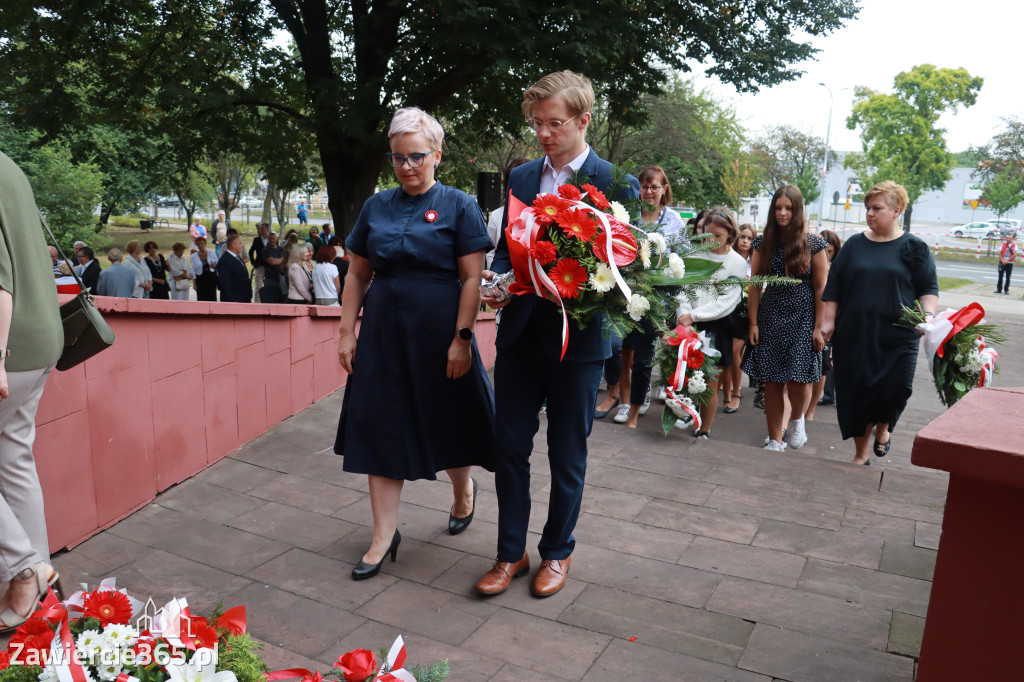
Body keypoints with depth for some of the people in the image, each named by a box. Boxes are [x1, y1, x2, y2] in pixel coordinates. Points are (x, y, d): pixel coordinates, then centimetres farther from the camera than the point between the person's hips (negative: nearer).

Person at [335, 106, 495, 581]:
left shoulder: (458, 206, -3)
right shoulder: (376, 207, 8)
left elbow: (472, 278, -8)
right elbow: (357, 275, 10)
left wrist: (462, 338, -15)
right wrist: (346, 332, 5)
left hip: (438, 335, -3)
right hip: (384, 333, 4)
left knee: (447, 422, 10)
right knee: (381, 429, 4)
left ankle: (463, 490, 41)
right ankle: (384, 536, 14)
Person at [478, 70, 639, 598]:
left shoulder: (617, 184, -5)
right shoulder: (521, 177, 9)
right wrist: (497, 279, -7)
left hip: (577, 341, -4)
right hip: (519, 333, 4)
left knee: (567, 456, 11)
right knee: (509, 447, 9)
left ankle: (557, 552, 31)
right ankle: (511, 553, 26)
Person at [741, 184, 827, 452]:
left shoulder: (813, 244, -2)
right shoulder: (763, 244, 4)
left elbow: (821, 288, -2)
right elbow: (754, 286, 4)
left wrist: (819, 328, -6)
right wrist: (753, 323, 0)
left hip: (802, 320, -2)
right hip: (770, 320, 2)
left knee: (797, 380, -11)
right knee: (772, 382, 4)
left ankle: (798, 419, 23)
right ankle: (775, 441, 16)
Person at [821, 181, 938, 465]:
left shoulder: (914, 248, 3)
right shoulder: (855, 244, 7)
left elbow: (929, 288, 5)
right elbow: (834, 285, 8)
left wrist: (928, 314, -12)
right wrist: (829, 321, 1)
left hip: (897, 337, -1)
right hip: (854, 335, 2)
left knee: (895, 389, -10)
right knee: (855, 393, 3)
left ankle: (882, 428, 25)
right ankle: (861, 453, 21)